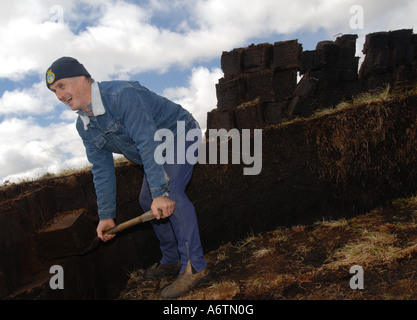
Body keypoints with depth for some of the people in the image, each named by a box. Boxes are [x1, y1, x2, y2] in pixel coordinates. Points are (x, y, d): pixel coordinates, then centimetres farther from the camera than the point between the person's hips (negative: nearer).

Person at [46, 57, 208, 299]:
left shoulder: (122, 95, -33)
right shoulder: (85, 126, -4)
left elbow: (149, 143, -40)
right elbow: (102, 170, -1)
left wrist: (160, 192, -46)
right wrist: (106, 215, -4)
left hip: (180, 134, -9)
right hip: (158, 150, 9)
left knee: (171, 190, -28)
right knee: (148, 201, 11)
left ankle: (194, 265, -25)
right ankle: (172, 260, 24)